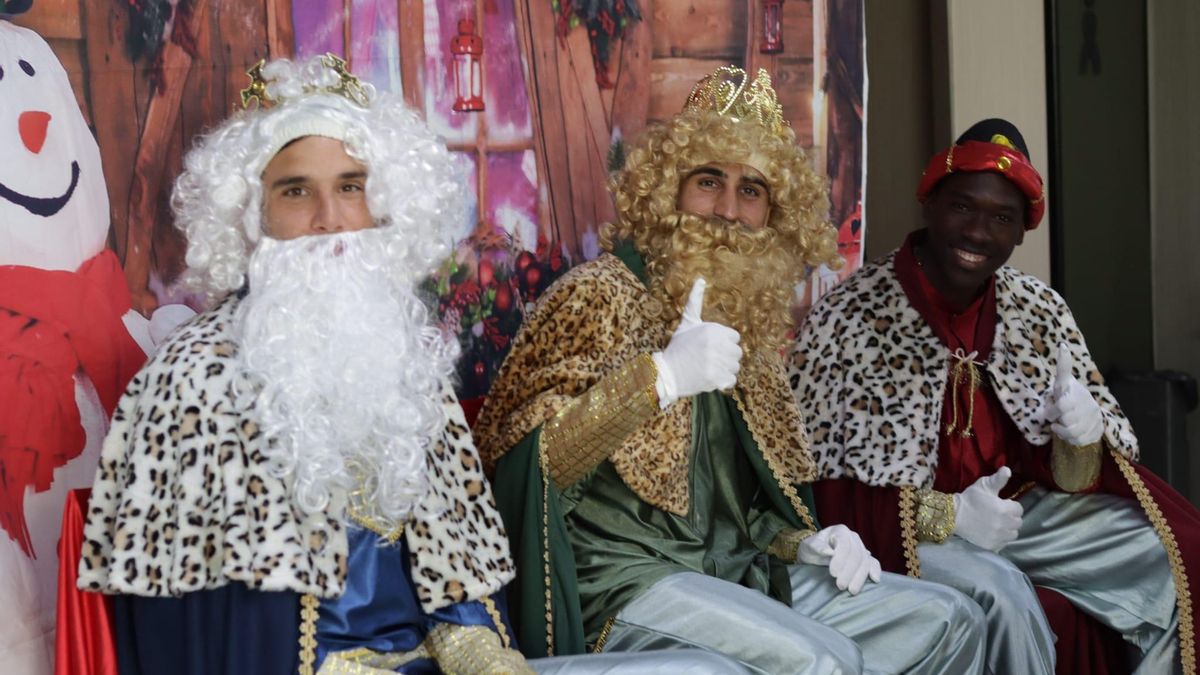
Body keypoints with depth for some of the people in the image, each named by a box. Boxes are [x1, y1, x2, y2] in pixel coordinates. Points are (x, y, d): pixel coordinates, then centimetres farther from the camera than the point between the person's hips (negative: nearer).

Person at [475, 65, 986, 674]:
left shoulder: (748, 317, 16)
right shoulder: (599, 293, -9)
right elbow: (517, 456, -22)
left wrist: (804, 544, 6)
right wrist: (660, 378, -29)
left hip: (735, 575, 8)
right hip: (625, 580, -8)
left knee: (950, 620, 5)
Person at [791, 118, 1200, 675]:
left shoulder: (1042, 311, 3)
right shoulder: (846, 320, -15)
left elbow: (1066, 474, 7)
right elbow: (824, 486, -14)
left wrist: (1082, 437, -17)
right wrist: (948, 516, -23)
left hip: (1022, 510, 6)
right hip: (904, 529, -5)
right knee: (998, 591, -32)